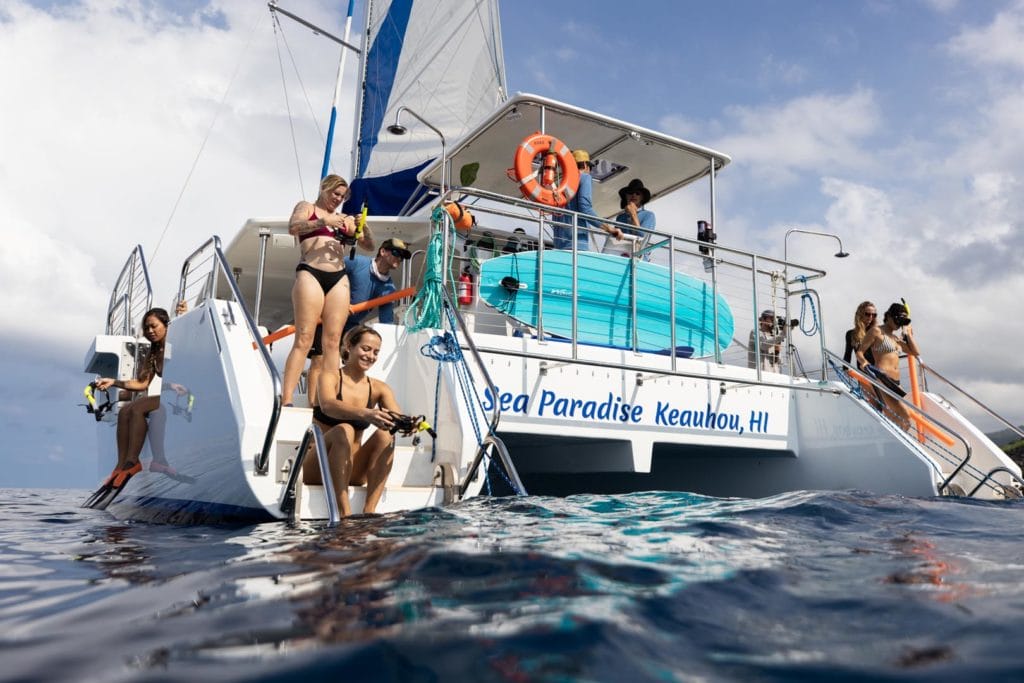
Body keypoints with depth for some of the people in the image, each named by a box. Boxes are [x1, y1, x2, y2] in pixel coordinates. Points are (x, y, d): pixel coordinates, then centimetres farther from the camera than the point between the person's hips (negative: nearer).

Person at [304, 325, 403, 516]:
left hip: (352, 470, 4)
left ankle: (368, 513, -27)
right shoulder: (330, 377, -6)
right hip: (318, 469, -3)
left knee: (386, 435, -21)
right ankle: (345, 513, -36)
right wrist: (364, 414, -48)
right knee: (344, 431, -30)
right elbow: (327, 405, -29)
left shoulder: (379, 388, 5)